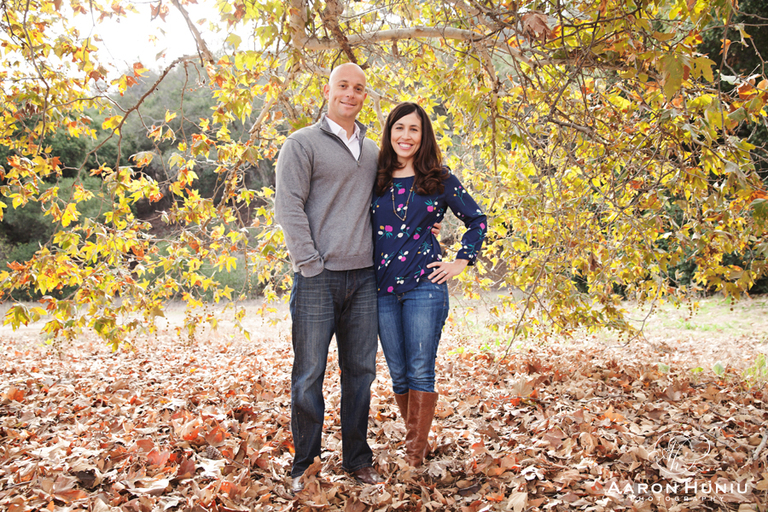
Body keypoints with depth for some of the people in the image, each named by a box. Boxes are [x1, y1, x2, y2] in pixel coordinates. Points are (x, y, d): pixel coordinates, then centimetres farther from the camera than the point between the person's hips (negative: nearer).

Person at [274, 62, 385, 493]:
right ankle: (304, 465, 15)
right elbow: (289, 206, -7)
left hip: (364, 278, 5)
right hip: (318, 278, -5)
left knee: (360, 370, 10)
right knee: (309, 374, 1)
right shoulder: (303, 143, 0)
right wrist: (310, 264, -12)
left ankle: (357, 459, 23)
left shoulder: (372, 150, 16)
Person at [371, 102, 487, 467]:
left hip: (424, 286, -3)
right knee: (397, 373, 10)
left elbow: (476, 220, 9)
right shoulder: (375, 179, 7)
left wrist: (460, 262, 3)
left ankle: (417, 450, 10)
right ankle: (414, 435, 28)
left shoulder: (440, 180, 0)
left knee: (420, 371, -2)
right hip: (383, 288, 3)